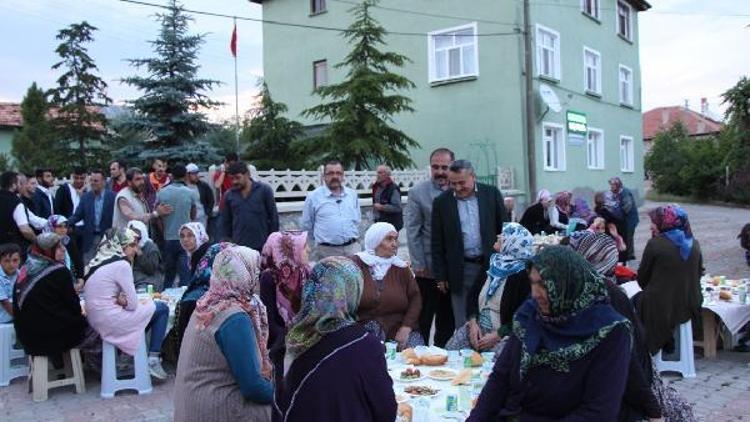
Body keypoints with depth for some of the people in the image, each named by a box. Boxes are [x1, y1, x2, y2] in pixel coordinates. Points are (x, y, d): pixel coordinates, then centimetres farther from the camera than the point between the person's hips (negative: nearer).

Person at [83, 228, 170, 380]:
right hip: (111, 321, -9)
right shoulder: (121, 264, -14)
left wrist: (120, 300, -2)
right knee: (162, 309, 3)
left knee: (152, 307, 25)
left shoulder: (97, 261, 12)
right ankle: (153, 360, 1)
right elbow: (133, 304, -14)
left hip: (96, 320, 9)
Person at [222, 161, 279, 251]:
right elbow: (227, 223, 12)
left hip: (262, 246, -2)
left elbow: (273, 217, 0)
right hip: (238, 247, 2)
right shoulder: (229, 195, 5)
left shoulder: (264, 190, -3)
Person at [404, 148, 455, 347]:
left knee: (448, 320, 14)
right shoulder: (417, 193, -3)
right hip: (428, 269, -2)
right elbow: (412, 232, -4)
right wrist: (419, 265, -8)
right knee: (423, 320, 5)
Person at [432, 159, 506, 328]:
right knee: (463, 323, 5)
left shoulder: (492, 194, 0)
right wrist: (440, 276, 0)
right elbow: (437, 243, 2)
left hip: (490, 266, 0)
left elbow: (504, 229, 5)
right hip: (460, 270, 0)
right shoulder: (441, 202, -1)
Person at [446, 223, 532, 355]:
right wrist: (473, 323, -4)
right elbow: (473, 294, 11)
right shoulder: (491, 264, 9)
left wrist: (497, 336, -16)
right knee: (449, 352, -11)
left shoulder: (523, 276, -11)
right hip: (478, 328, 6)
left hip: (504, 335, -6)